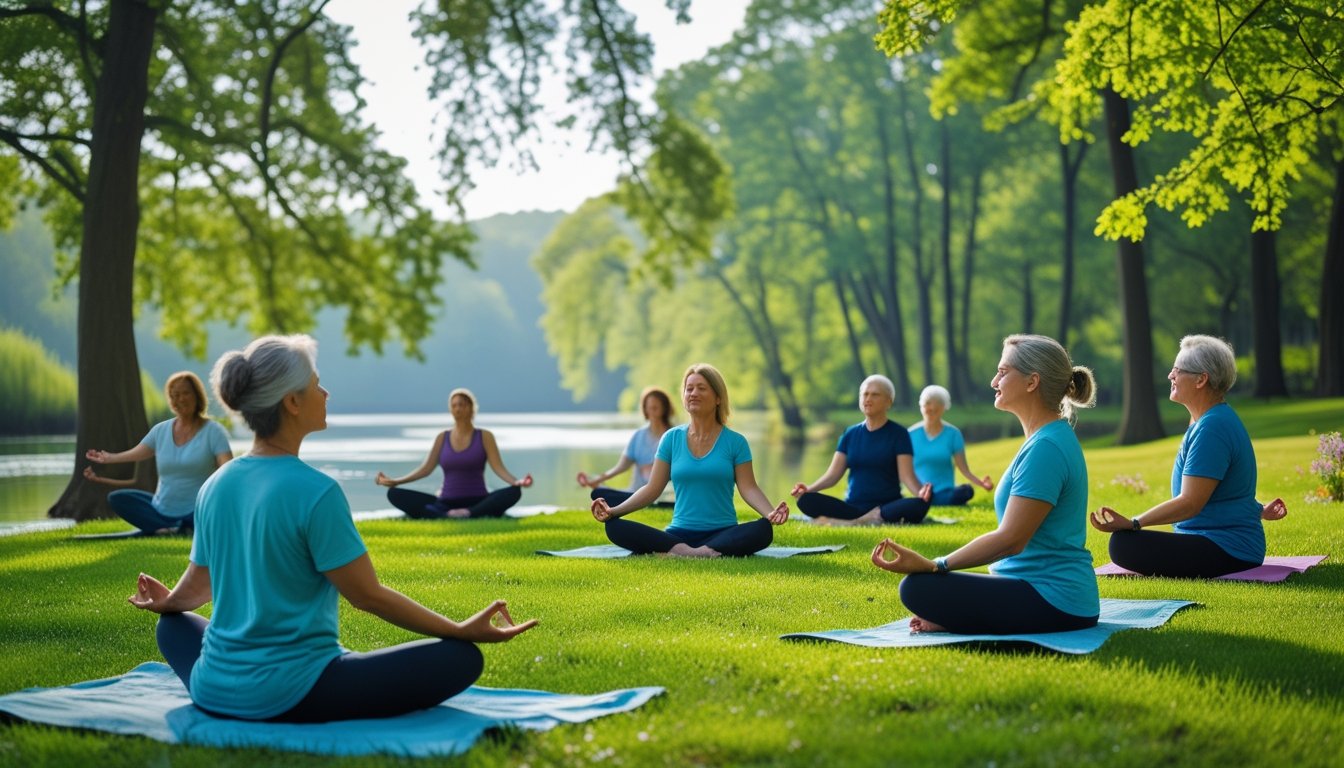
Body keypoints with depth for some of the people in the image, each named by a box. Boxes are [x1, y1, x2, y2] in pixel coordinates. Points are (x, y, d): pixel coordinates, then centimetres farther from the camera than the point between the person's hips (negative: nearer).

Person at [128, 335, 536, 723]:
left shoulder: (215, 486, 3)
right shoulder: (315, 492, -18)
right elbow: (367, 595, -13)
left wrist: (165, 601, 40)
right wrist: (461, 630, -5)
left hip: (213, 693, 7)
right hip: (289, 696, -7)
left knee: (174, 625, 39)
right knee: (461, 658, -5)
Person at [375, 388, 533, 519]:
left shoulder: (484, 437, 5)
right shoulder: (442, 438, 12)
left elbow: (499, 467, -6)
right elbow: (425, 469, 7)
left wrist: (517, 482, -26)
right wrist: (394, 481, -3)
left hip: (477, 502, -2)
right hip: (446, 504, 2)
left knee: (513, 492, -32)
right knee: (394, 494, -20)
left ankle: (469, 514, -50)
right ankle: (448, 516, -42)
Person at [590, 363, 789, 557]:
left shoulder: (734, 441, 3)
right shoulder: (671, 438, 8)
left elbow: (748, 488, -3)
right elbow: (652, 488, 7)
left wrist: (770, 513, -24)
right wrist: (614, 510, -6)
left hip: (723, 534, -1)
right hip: (679, 534, 2)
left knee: (762, 531, -36)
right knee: (615, 528, -22)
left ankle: (679, 554, -39)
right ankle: (686, 551, -35)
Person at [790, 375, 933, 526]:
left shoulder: (898, 434, 2)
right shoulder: (850, 434, 12)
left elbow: (906, 475, -8)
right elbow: (833, 473, 7)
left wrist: (920, 493, -31)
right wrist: (809, 488, -13)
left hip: (888, 506, -3)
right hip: (853, 506, 3)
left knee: (919, 506, -36)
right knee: (806, 500, -24)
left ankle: (852, 523, -34)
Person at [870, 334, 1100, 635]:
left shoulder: (1046, 447, -19)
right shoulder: (1051, 439, 14)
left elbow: (1010, 539, -23)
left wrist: (931, 566, -23)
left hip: (1054, 602, -11)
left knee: (918, 588, -22)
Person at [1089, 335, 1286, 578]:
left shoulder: (1211, 428, -18)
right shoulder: (1218, 419, 15)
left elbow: (1189, 503, -25)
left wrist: (1132, 523, -29)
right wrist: (1257, 511, 41)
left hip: (1226, 552, -11)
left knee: (1123, 544, -28)